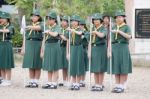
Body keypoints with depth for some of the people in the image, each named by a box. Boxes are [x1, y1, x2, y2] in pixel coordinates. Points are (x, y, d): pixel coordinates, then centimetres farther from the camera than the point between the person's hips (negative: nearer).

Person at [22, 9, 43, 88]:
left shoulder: (41, 25, 1)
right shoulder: (29, 26, 17)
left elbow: (38, 28, -24)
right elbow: (25, 37, 17)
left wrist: (31, 27, -44)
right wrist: (23, 48, 10)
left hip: (37, 45, -5)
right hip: (29, 45, 5)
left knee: (37, 65, -2)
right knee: (30, 65, 5)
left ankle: (36, 82, 2)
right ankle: (31, 81, 10)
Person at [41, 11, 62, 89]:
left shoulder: (57, 27, -6)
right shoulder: (47, 27, 14)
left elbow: (55, 34, -26)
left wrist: (48, 32, -14)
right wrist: (43, 47, 16)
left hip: (54, 47, -7)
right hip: (47, 47, 7)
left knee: (54, 67, -2)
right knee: (48, 66, 10)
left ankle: (54, 83, 2)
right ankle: (49, 82, 16)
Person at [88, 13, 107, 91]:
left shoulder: (103, 29, -3)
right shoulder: (92, 29, 14)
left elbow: (102, 35, -26)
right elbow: (90, 41, 13)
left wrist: (96, 32, -17)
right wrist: (89, 51, 8)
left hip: (101, 49, -6)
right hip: (93, 48, 6)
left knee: (100, 68, -4)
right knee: (94, 68, 6)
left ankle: (100, 85, 0)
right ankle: (96, 84, 12)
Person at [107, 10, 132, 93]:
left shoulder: (126, 27, 0)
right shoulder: (113, 28, 13)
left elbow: (129, 37, -17)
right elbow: (110, 40, 10)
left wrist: (119, 31, -22)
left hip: (123, 48, -5)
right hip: (114, 49, 5)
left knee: (123, 68, -4)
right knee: (116, 68, 4)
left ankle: (122, 86, -1)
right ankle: (117, 86, 9)